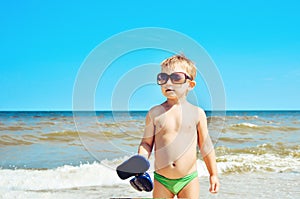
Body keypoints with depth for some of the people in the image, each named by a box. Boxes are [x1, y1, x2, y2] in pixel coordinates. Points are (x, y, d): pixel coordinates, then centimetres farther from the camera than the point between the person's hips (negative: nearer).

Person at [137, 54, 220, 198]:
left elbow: (205, 146, 6)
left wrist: (213, 174, 8)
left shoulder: (197, 113, 0)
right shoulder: (155, 113, 0)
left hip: (189, 179, 0)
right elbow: (146, 143, 4)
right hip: (161, 180, 1)